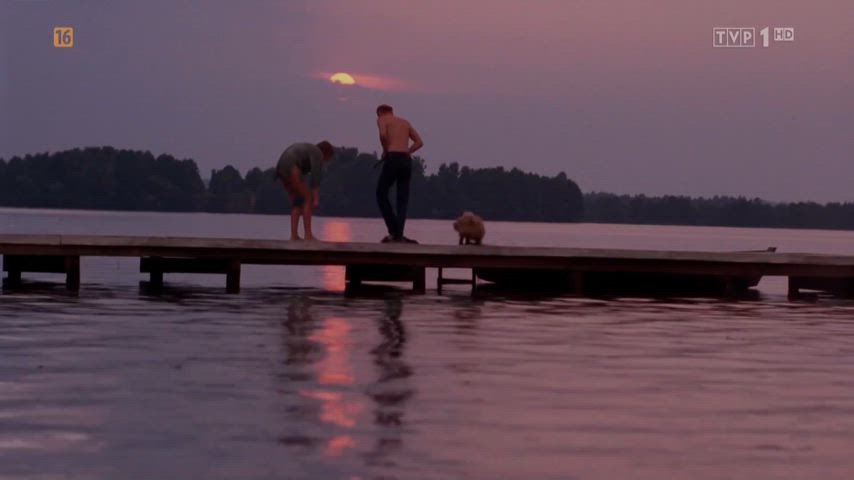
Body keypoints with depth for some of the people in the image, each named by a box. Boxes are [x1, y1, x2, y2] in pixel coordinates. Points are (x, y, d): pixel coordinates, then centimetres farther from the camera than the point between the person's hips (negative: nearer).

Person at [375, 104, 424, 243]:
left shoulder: (382, 119, 7)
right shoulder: (405, 122, 23)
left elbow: (383, 134, -15)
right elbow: (419, 142, 15)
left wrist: (385, 151, 0)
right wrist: (407, 152, 14)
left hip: (392, 159, -5)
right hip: (407, 160, 5)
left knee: (381, 194, 5)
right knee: (403, 199, 8)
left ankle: (394, 231, -5)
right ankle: (399, 235, -2)